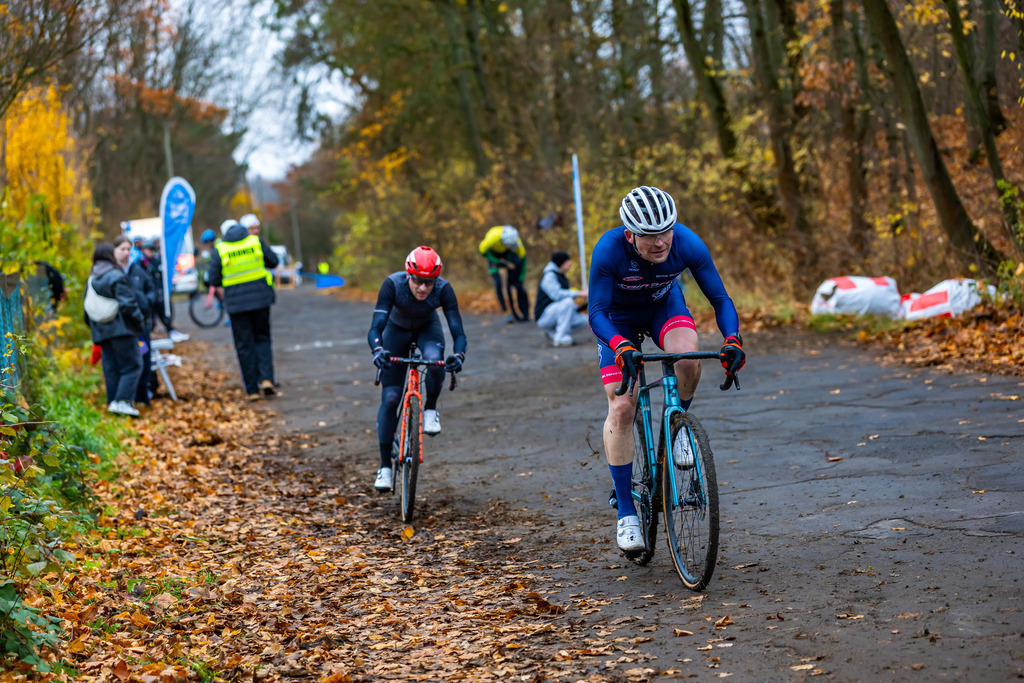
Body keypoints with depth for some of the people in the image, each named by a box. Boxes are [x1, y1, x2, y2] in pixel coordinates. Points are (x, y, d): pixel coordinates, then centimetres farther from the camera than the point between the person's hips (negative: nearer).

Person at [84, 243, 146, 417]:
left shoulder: (91, 280, 11)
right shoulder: (116, 277, -12)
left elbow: (87, 309, 15)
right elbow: (128, 304, -16)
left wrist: (94, 328, 23)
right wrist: (139, 322, -4)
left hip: (101, 332, 7)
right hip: (121, 330, -7)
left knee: (111, 369, 10)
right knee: (132, 365, -3)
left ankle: (113, 402, 7)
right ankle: (122, 401, -14)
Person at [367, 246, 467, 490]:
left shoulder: (443, 289, -32)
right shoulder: (393, 284, -35)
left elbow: (457, 331, -36)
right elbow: (376, 327, -40)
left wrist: (458, 355, -57)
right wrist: (377, 350, -61)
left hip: (428, 328, 0)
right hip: (397, 330, 0)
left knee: (435, 360, -36)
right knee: (390, 398, -8)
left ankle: (430, 410, -8)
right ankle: (385, 466, 1)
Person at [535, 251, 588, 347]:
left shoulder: (561, 277, 17)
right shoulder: (549, 275, -12)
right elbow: (556, 295, -27)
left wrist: (577, 309, 4)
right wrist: (578, 293, -27)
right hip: (544, 316, -9)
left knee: (583, 320, -5)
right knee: (568, 301, -31)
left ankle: (553, 334, 3)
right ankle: (560, 338, -28)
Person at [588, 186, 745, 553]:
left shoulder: (687, 243, -30)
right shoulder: (609, 250, -35)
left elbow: (720, 298, -23)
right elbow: (596, 314, -34)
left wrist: (732, 340, -40)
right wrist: (621, 348, -52)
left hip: (664, 304, 1)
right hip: (619, 318, -1)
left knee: (689, 358, -32)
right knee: (621, 408, -12)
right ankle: (626, 512, -2)